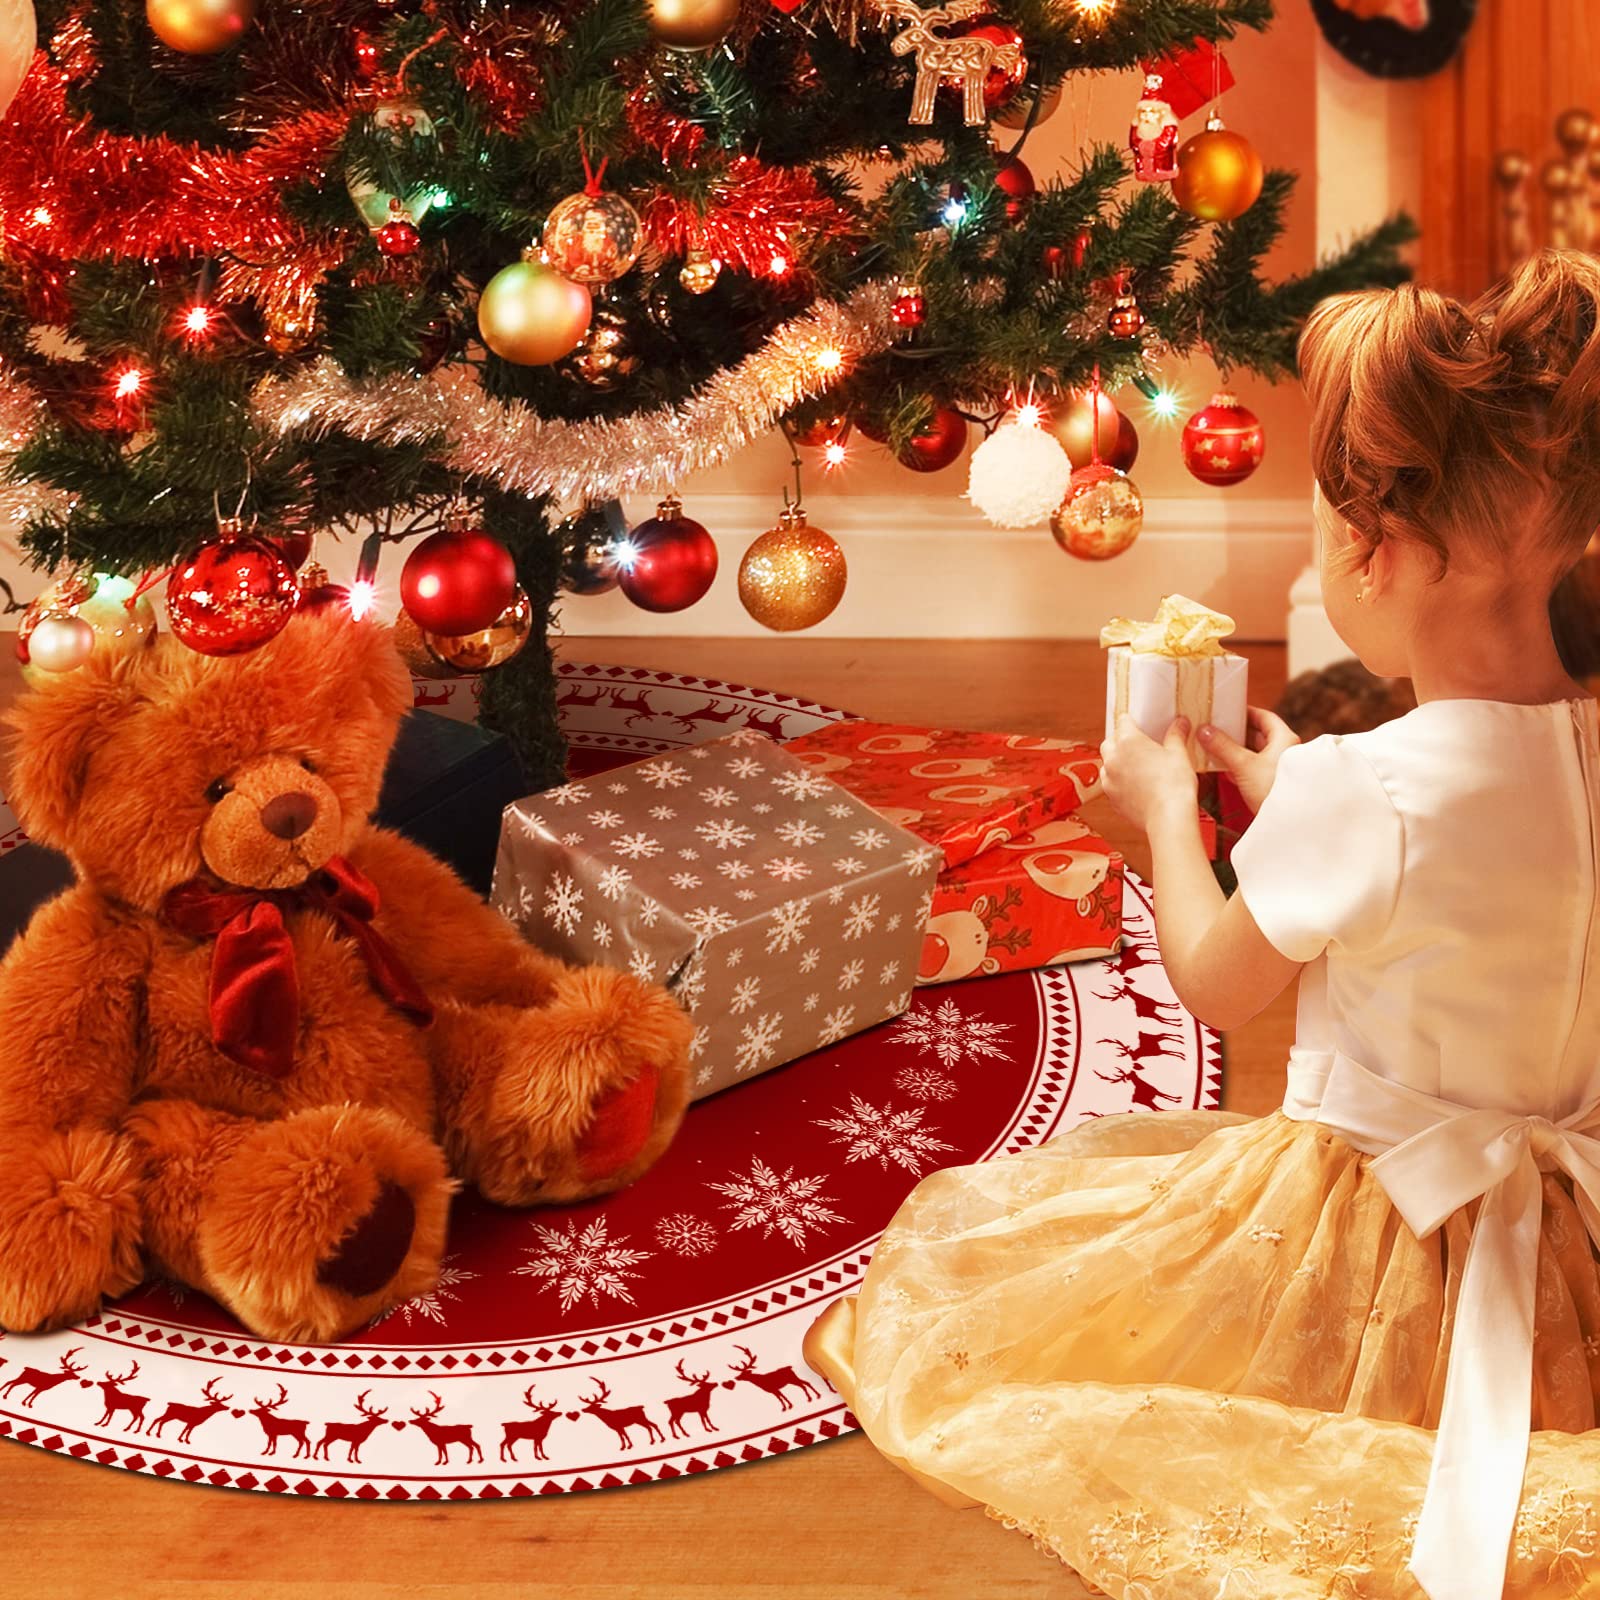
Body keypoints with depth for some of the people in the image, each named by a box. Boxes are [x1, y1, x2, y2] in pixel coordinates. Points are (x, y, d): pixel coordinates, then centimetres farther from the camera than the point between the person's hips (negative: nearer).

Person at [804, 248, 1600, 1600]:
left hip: (1375, 1229, -7)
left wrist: (1166, 809, 4)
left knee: (979, 1242, 10)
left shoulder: (1361, 792, -29)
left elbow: (1217, 986, -11)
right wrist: (1294, 796, 13)